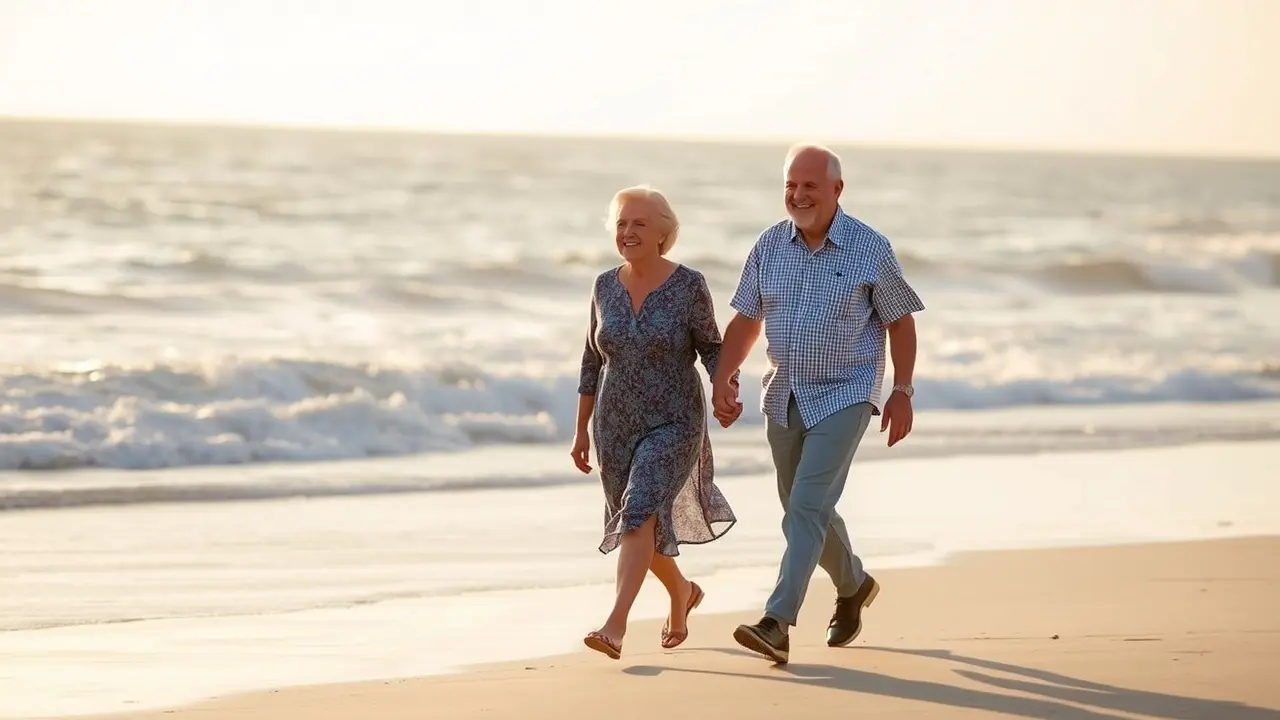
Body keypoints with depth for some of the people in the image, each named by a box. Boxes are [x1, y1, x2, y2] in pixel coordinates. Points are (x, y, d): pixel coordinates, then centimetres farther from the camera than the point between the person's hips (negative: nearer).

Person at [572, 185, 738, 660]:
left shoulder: (689, 286, -9)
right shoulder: (606, 286, 3)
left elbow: (712, 348, -3)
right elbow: (593, 359, 11)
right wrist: (582, 429, 12)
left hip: (673, 425, -5)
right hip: (616, 426, 5)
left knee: (640, 513, -23)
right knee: (642, 528, 14)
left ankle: (615, 626, -29)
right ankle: (682, 592, 44)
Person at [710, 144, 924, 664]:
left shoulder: (869, 250, -9)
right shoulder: (769, 247, 2)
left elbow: (900, 322, -1)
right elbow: (746, 321, 8)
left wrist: (902, 392, -6)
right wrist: (721, 381, -5)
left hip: (844, 395, -5)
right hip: (785, 398, 6)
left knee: (807, 507, -16)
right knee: (804, 509, 16)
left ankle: (777, 624, -23)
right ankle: (853, 586, 42)